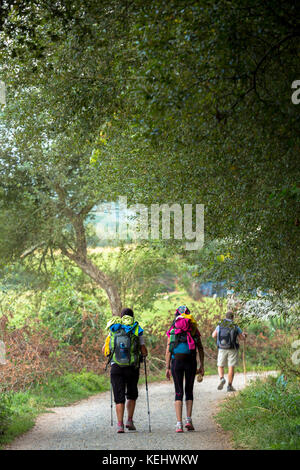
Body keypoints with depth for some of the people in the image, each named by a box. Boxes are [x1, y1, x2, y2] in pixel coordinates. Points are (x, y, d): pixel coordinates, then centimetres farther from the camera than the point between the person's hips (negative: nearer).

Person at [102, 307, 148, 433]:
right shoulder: (137, 331, 2)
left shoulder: (113, 332, 8)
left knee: (119, 397, 3)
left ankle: (120, 424, -6)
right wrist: (143, 354, 22)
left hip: (116, 367, 1)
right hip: (132, 367, -1)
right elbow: (144, 352, -1)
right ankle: (130, 420, 10)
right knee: (132, 395, 19)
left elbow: (104, 350, 10)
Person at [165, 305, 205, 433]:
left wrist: (167, 367, 3)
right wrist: (202, 366, 11)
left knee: (178, 392, 3)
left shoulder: (172, 329, 8)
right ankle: (188, 420, 6)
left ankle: (179, 424, -5)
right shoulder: (194, 329, 11)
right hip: (191, 361, 1)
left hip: (176, 361, 0)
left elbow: (168, 350, 2)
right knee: (189, 390, 16)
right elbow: (200, 349, 7)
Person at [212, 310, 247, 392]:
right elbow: (242, 338, 2)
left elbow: (214, 335, 13)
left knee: (220, 366, 14)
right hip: (232, 350, -1)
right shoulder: (236, 327, -4)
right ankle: (229, 386, 1)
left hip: (222, 349, 1)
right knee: (231, 367, 3)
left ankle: (222, 379, -13)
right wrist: (244, 335, 27)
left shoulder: (220, 325, 1)